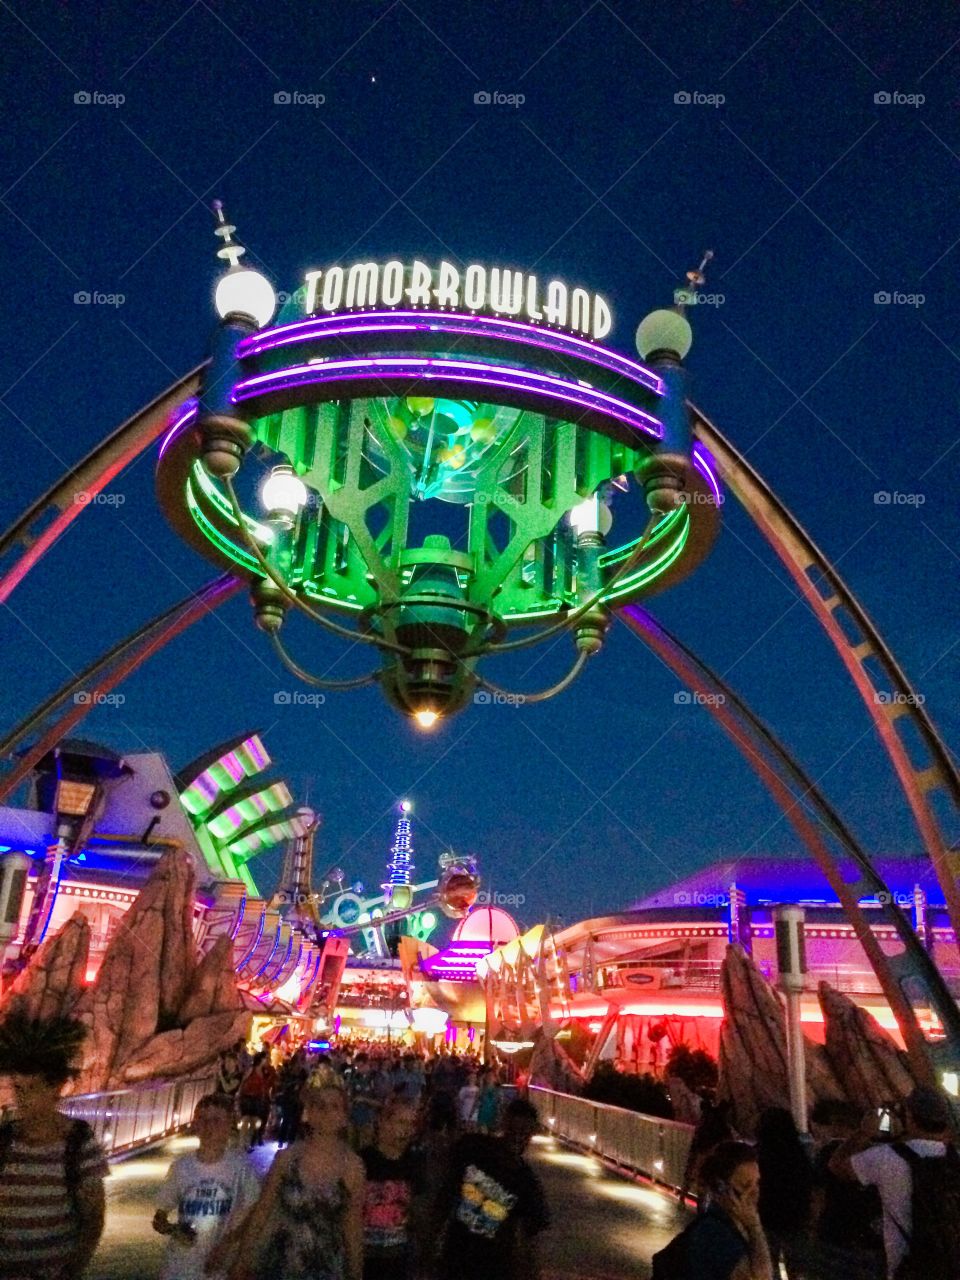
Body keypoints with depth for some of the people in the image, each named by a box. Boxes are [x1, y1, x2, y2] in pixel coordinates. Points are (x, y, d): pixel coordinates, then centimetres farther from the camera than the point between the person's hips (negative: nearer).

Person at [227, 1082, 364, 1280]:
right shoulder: (287, 1157, -9)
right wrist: (242, 1264, 0)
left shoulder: (352, 1166, -10)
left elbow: (353, 1227, -1)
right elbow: (261, 1212, -2)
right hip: (279, 1263, 0)